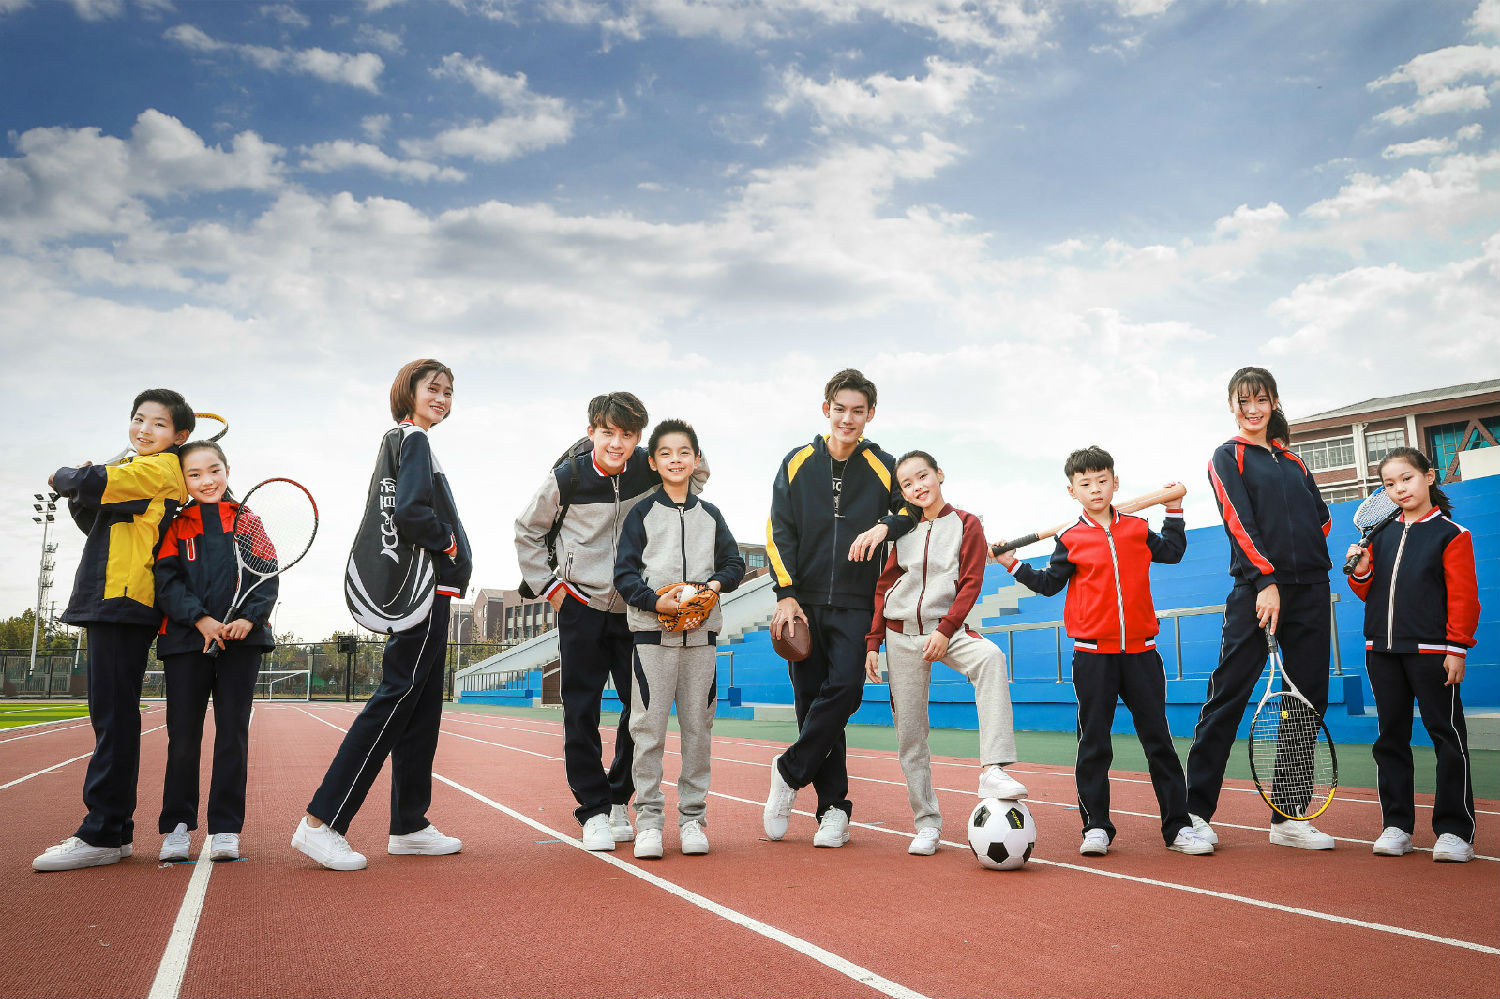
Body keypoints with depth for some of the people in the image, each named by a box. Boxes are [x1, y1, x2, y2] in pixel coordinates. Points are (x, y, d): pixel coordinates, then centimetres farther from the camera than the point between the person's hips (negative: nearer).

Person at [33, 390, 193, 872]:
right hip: (108, 602, 10)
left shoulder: (162, 467, -4)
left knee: (114, 716, -9)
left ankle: (102, 835, -7)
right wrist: (78, 494, 4)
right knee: (111, 717, 10)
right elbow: (96, 522, 22)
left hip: (126, 601, -10)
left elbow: (96, 483, -14)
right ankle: (114, 830, 16)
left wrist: (64, 477, 7)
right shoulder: (133, 470, 24)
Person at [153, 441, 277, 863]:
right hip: (185, 639, 1)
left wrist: (249, 617, -13)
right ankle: (177, 825, 17)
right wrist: (200, 618, -16)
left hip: (242, 639, 0)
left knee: (233, 730, 2)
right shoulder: (177, 527, 9)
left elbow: (268, 577, 3)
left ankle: (225, 828, 9)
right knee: (183, 733, 4)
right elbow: (167, 580, -1)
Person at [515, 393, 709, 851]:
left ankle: (618, 801, 21)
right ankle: (593, 810, 11)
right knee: (581, 711, -1)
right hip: (582, 607, -2)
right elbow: (527, 532, 7)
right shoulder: (567, 478, -8)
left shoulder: (648, 468, -3)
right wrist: (548, 585, 1)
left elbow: (696, 475, 19)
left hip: (634, 608, 2)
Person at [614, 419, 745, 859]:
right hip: (652, 631, -3)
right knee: (649, 728, -4)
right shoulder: (642, 513, 5)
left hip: (701, 633, 3)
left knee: (698, 728, 5)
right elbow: (625, 573, 0)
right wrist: (656, 602, -16)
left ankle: (692, 817, 14)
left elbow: (735, 563, 15)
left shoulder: (710, 515, 14)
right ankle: (648, 819, 5)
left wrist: (716, 584, -6)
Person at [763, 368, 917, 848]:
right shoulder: (797, 462, 6)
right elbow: (779, 532, 4)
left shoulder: (883, 467, 6)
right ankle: (833, 807, 11)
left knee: (845, 687, -17)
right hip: (803, 601, 1)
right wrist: (785, 594, -5)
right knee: (810, 698, 1)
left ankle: (790, 772, 4)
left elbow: (915, 509, 13)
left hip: (855, 605, -1)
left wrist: (884, 526, -8)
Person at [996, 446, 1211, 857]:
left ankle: (1178, 826, 13)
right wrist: (1014, 565, 0)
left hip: (1140, 652, 2)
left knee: (1158, 739, 5)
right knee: (1094, 744, 3)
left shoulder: (1137, 529, 8)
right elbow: (1050, 583, 8)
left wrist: (1174, 510, 22)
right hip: (1093, 655, -2)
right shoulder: (1071, 540, 2)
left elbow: (1172, 552, 24)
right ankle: (1096, 827, 11)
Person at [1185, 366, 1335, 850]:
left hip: (1310, 588, 6)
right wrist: (1265, 582, -17)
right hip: (1257, 588, -5)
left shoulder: (1293, 460, 20)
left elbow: (1321, 516, 17)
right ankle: (1195, 810, -2)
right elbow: (1240, 523, -7)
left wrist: (1308, 551, -3)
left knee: (1308, 702, 4)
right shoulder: (1227, 457, 5)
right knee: (1228, 697, -8)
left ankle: (1288, 816, 13)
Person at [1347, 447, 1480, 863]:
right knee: (1391, 738, 8)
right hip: (1382, 650, 5)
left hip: (1432, 652, -5)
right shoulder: (1380, 534, 12)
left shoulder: (1451, 534, -1)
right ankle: (1396, 826, 16)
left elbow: (1463, 595, -5)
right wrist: (1361, 570, -5)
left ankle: (1455, 830, 8)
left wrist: (1457, 647, -11)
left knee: (1447, 735, 0)